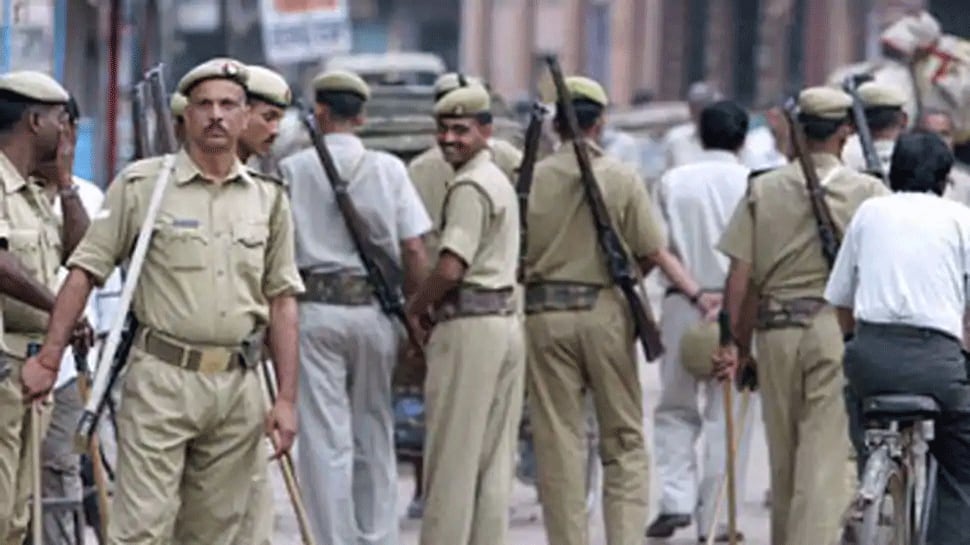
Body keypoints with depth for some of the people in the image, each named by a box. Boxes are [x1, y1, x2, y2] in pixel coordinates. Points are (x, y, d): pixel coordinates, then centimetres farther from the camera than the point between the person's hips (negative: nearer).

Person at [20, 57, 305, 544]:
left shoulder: (269, 198, 10)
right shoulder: (142, 184, -1)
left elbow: (281, 299, 12)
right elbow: (85, 270, 0)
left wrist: (286, 398, 7)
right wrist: (49, 357, -6)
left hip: (238, 387, 4)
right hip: (161, 379, -4)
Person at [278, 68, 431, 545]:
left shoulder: (293, 170, 0)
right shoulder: (388, 169, 3)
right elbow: (414, 251, 1)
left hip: (315, 308, -2)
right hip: (373, 309, 2)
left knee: (325, 441, -2)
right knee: (374, 436, 13)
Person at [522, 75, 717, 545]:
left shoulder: (532, 180, -2)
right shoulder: (622, 179, -4)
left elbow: (516, 255, 0)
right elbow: (653, 253, -4)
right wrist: (696, 295, 0)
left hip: (545, 312, 1)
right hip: (605, 310, 0)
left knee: (558, 443, 4)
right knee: (624, 439, 7)